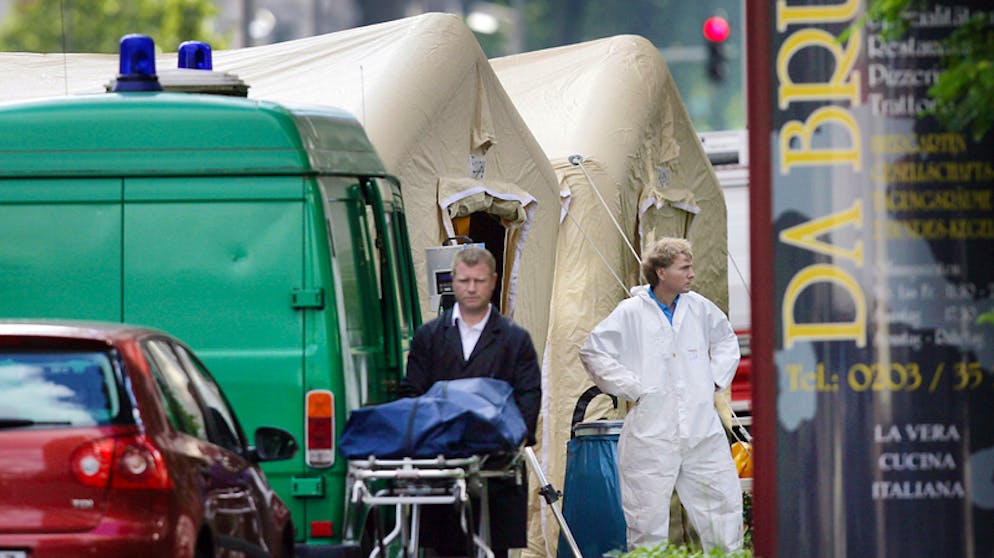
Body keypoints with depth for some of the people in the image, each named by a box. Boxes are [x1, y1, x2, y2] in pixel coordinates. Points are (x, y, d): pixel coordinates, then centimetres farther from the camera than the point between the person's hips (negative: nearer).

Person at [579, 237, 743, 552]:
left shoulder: (699, 308, 8)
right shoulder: (631, 313, -5)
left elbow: (725, 341, 27)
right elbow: (593, 352, -1)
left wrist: (716, 379, 13)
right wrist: (633, 389, -6)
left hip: (702, 428, 4)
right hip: (652, 429, -4)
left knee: (723, 500, 4)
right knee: (648, 513, -2)